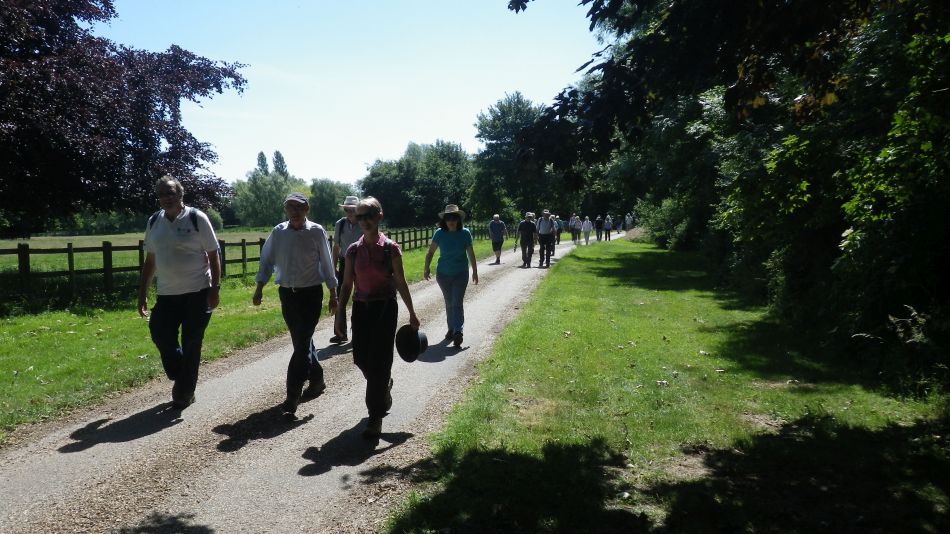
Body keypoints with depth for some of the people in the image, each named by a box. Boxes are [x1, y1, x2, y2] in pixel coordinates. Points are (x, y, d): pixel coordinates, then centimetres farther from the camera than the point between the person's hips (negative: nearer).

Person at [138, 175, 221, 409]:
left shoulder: (196, 219, -7)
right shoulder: (154, 222, 7)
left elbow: (213, 255, -6)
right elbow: (150, 260, 13)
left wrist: (215, 288, -12)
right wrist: (143, 293, 10)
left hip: (197, 293, -4)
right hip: (167, 294, 4)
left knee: (191, 344, 3)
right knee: (161, 336, 2)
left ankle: (185, 392, 18)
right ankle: (181, 377, 29)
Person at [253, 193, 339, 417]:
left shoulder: (316, 232, -7)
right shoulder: (278, 232, 1)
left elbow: (326, 264, -1)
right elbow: (267, 261, 8)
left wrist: (333, 294, 2)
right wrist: (259, 288, 1)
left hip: (311, 293, -4)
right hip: (287, 293, 4)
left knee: (302, 343, -7)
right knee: (301, 341, 15)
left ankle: (292, 397, -5)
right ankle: (316, 380, 35)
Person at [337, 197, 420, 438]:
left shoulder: (391, 248, -6)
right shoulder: (353, 250, 2)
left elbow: (400, 283, -1)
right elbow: (347, 285, 6)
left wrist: (412, 313, 1)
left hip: (385, 309, -4)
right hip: (361, 309, 4)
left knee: (379, 361, -3)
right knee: (360, 358, 9)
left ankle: (376, 417, 8)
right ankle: (384, 384, 43)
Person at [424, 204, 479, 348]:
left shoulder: (465, 233, -9)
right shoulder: (440, 233, -9)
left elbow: (470, 253, 1)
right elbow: (430, 251, 1)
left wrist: (475, 271, 7)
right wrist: (426, 268, -9)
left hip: (461, 274, -2)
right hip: (443, 274, 2)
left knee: (457, 303, -10)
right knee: (449, 303, 13)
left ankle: (458, 332, -12)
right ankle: (451, 329, 28)